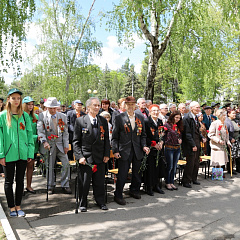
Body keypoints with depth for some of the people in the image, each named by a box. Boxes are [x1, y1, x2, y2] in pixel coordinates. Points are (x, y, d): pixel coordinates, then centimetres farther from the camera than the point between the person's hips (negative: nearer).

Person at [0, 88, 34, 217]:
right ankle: (11, 207, 23)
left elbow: (29, 134, 6)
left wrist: (30, 153, 1)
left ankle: (18, 206, 25)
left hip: (22, 153, 2)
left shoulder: (25, 116, 5)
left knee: (20, 180, 11)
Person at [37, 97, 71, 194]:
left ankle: (65, 185, 10)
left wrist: (66, 145, 1)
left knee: (66, 164, -5)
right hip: (48, 145, -2)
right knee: (49, 166, 5)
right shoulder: (42, 116, -1)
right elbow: (40, 131, -9)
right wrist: (44, 141, -26)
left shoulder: (63, 116, 6)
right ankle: (51, 186, 22)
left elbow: (65, 132, 8)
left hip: (60, 144, 2)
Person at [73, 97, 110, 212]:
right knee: (84, 182, 7)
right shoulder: (80, 121, -4)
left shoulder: (103, 121, 7)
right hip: (85, 157, -3)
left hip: (100, 157, 3)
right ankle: (83, 203, 24)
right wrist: (80, 156, -11)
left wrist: (107, 154, 4)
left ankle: (100, 202, 29)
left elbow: (106, 139, 11)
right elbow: (76, 141, -3)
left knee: (99, 181, 12)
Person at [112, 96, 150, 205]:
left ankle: (134, 190, 37)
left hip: (137, 150, 4)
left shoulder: (140, 118, 9)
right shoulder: (119, 118, -3)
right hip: (124, 150, -4)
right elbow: (114, 137, -3)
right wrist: (115, 150, -10)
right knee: (122, 174, -1)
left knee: (137, 172, 15)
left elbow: (143, 135, 14)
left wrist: (144, 146, -1)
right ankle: (118, 195, 15)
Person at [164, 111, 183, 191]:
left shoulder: (179, 126, 13)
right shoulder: (167, 124, -7)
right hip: (169, 148, -6)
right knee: (170, 166, 0)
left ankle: (172, 182, 21)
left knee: (174, 167, 10)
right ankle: (167, 183, 14)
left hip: (177, 148, 6)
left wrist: (180, 139, 2)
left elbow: (180, 135, 19)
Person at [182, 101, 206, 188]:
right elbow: (187, 133, -18)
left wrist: (202, 137, 3)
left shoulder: (196, 117, 14)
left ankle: (193, 179, 29)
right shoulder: (187, 118, -14)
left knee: (196, 163, 15)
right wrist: (193, 145, -19)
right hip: (190, 145, -8)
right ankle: (186, 181, 10)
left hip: (197, 143, 9)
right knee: (190, 164, -3)